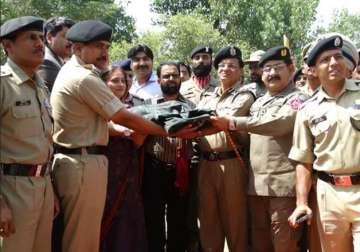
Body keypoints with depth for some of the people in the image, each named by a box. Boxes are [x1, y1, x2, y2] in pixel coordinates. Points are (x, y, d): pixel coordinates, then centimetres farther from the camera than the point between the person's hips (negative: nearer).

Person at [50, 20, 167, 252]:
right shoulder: (84, 78, -16)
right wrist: (169, 130, -6)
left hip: (78, 160, 10)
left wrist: (126, 132, 8)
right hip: (84, 163, -10)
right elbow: (124, 118, -15)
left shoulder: (71, 73, 16)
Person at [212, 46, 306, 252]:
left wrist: (233, 123, -22)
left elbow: (279, 123, -22)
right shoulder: (258, 103, 20)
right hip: (256, 184, 7)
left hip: (284, 185, -7)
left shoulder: (297, 100, -3)